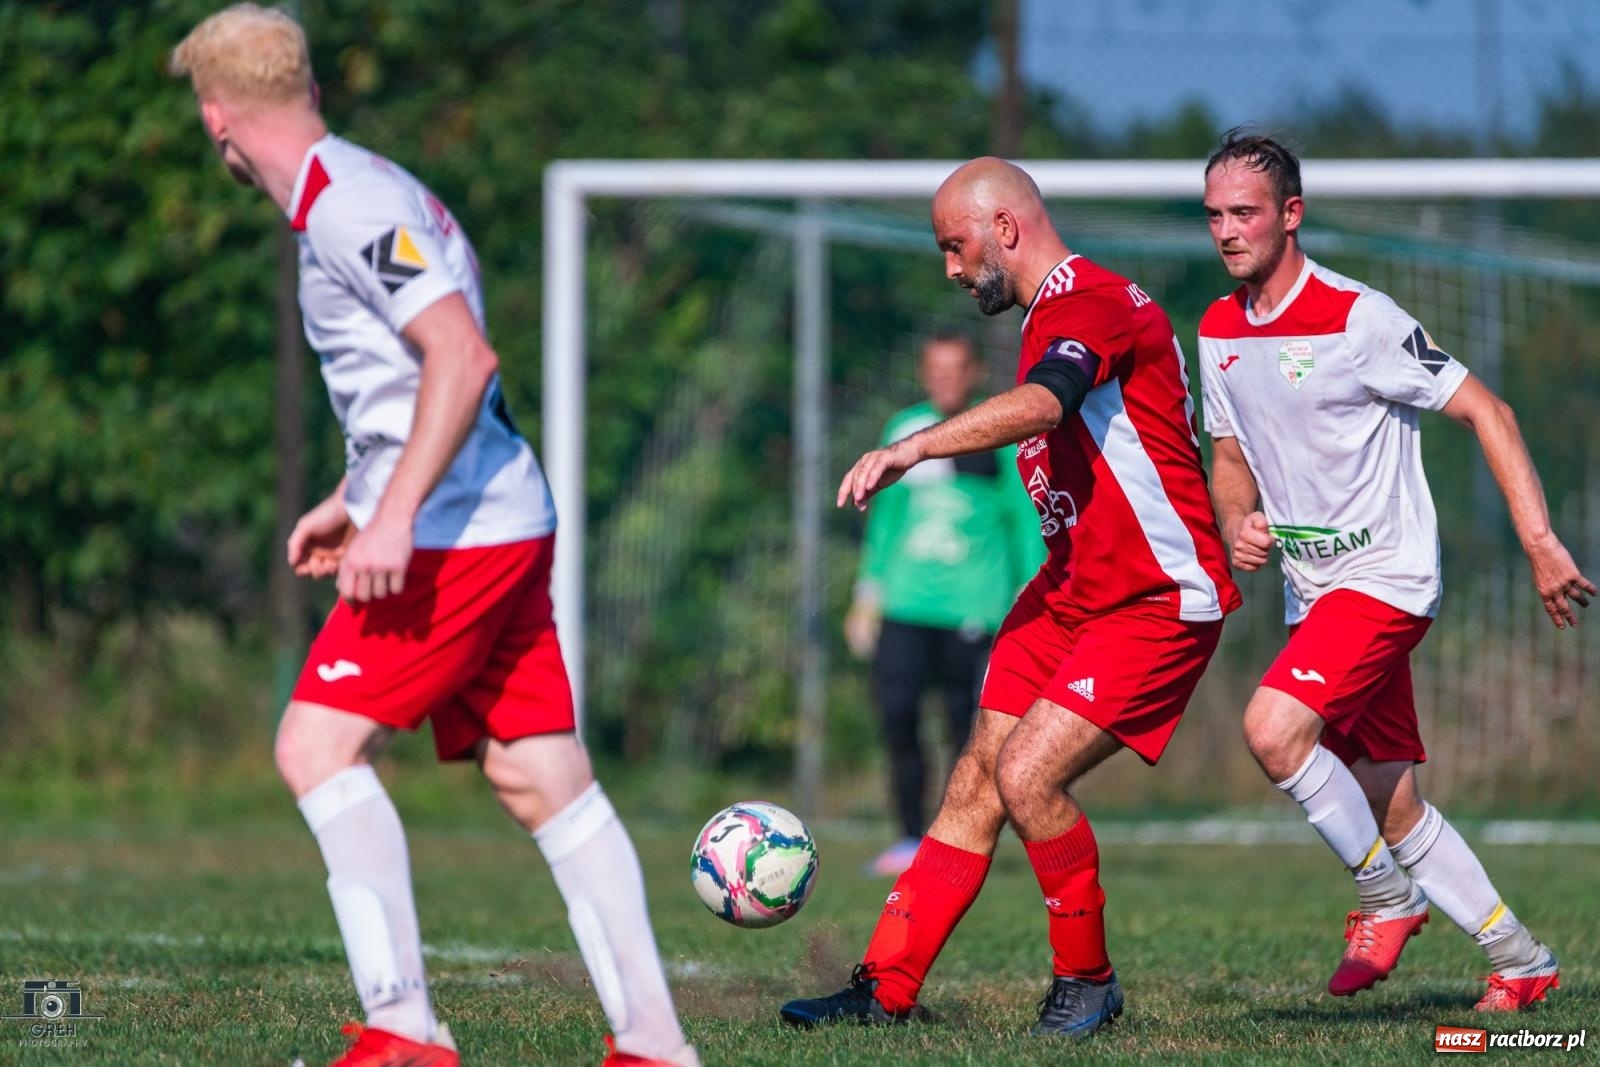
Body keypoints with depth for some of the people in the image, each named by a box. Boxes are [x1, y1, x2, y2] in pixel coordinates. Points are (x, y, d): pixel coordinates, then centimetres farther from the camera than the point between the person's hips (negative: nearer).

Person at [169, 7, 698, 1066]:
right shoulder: (359, 193, 18)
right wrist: (350, 499, 35)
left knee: (318, 744, -10)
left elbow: (464, 358, -23)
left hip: (456, 536, -10)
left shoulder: (350, 205, -14)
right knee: (540, 776, 7)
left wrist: (395, 517, -25)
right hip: (506, 522, 10)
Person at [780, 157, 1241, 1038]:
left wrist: (912, 448, -50)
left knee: (1027, 776, -19)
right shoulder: (1053, 313, 14)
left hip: (1158, 605, -10)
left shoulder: (1091, 301, -18)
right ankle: (886, 990, 6)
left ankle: (1087, 981, 0)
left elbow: (1042, 405, -39)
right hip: (1071, 592, 10)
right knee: (976, 783, 4)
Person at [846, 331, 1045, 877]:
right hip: (906, 602, 3)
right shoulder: (904, 431, 12)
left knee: (965, 725, -3)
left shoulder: (1001, 436, 2)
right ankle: (911, 840, 0)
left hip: (973, 603, -3)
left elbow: (1025, 519, 7)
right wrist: (869, 591, 18)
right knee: (897, 713, -9)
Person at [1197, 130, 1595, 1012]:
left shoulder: (1358, 319, -16)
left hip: (1385, 574, -7)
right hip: (1310, 589, 7)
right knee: (1391, 810, 7)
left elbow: (1484, 411, -13)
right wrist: (1237, 525, -4)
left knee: (1273, 728, -25)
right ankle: (1519, 960, 20)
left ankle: (1388, 897, -5)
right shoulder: (1218, 331, 5)